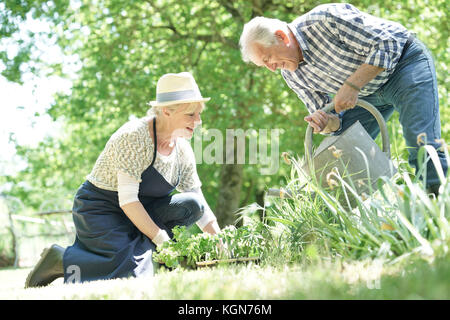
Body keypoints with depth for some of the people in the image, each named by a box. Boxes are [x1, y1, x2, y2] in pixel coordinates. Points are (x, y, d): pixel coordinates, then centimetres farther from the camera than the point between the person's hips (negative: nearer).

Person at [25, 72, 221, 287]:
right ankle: (62, 260, -9)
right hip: (99, 211, -7)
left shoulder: (182, 149, 1)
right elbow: (127, 200, -26)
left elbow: (200, 205, 5)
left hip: (141, 212, 7)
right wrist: (162, 240, -26)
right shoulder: (133, 136, -22)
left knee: (192, 204, -12)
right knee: (136, 273, -28)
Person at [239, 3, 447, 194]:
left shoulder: (326, 18, -29)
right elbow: (333, 122, -3)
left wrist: (351, 86, -31)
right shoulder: (291, 75, -6)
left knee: (421, 146, -21)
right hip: (366, 93, 7)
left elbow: (388, 46, -26)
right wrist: (326, 123, -28)